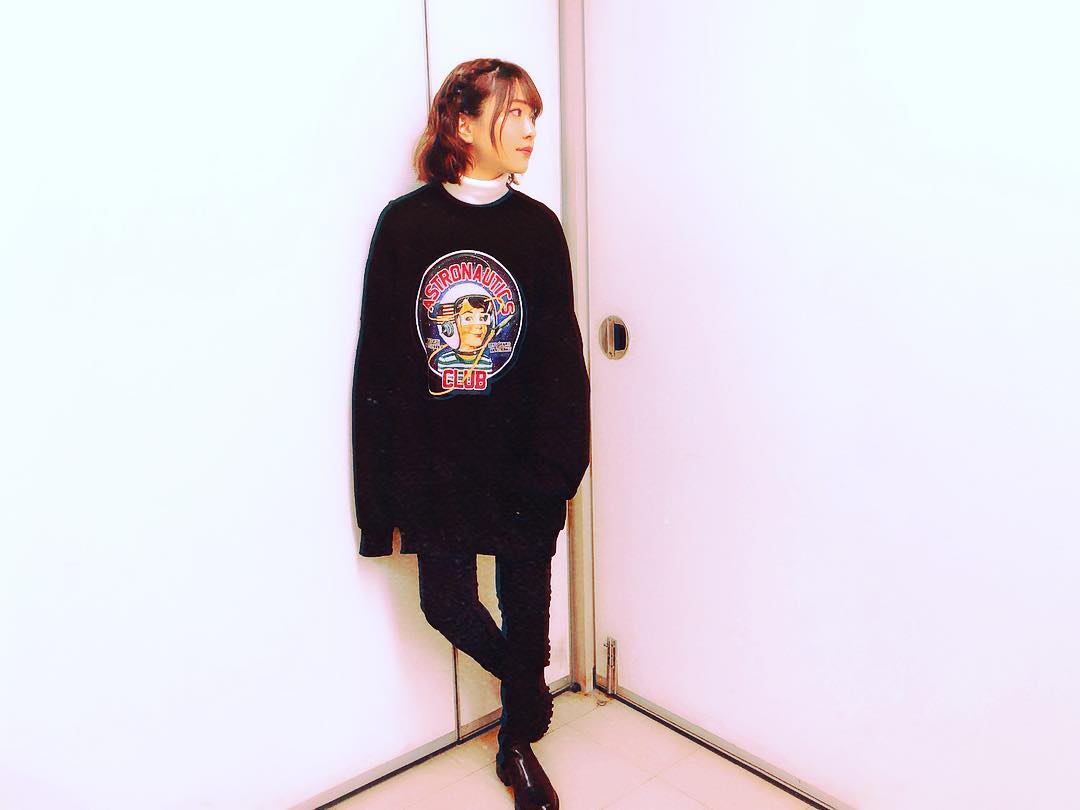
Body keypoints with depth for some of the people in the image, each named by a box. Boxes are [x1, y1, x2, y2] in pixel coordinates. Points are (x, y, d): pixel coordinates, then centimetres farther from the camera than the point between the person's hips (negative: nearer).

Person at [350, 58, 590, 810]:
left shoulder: (538, 226, 0)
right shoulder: (404, 223, -3)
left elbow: (562, 356, -2)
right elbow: (378, 359, -3)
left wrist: (559, 465, -9)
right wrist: (383, 478, -6)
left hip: (522, 462, 1)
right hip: (436, 465, 0)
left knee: (526, 602, 11)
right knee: (446, 603, 8)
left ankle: (519, 741, 37)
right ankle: (527, 683, 41)